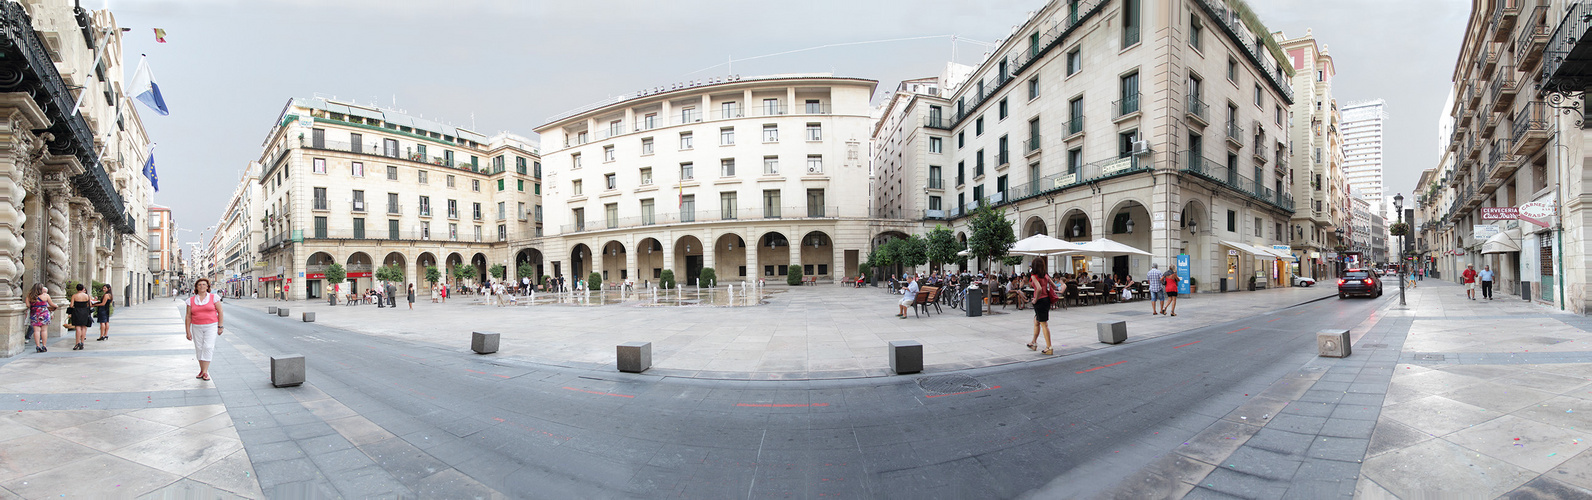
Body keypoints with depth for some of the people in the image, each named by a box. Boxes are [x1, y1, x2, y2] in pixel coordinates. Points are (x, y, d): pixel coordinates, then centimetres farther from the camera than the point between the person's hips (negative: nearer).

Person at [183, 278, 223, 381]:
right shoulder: (191, 300, 6)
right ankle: (201, 370, 17)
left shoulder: (213, 297, 1)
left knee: (208, 347, -11)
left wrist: (220, 327, -2)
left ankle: (205, 372, -11)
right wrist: (188, 331, 3)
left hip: (211, 326, -3)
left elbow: (220, 312, 2)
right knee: (199, 348, 5)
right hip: (197, 327, 3)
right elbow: (188, 316, 7)